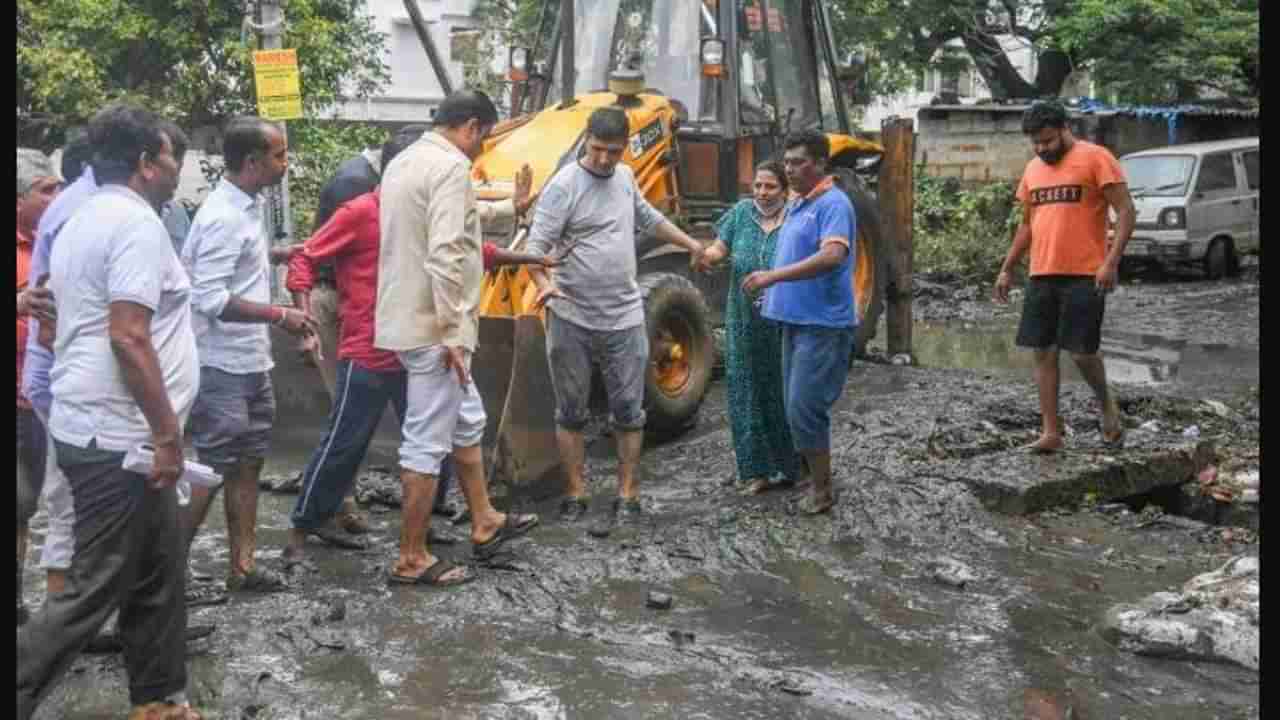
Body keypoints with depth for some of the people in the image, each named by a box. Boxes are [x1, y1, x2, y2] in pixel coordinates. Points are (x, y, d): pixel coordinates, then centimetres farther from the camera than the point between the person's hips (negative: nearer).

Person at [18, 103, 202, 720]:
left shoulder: (85, 220, 16)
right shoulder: (135, 221, -15)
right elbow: (128, 337, -24)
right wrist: (167, 433, -20)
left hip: (93, 427, 10)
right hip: (117, 438, -10)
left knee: (156, 576, 17)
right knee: (95, 591, -2)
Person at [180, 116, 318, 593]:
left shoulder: (246, 208, 10)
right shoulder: (224, 216, -20)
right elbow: (209, 298, -24)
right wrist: (279, 315, -22)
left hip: (251, 363, 9)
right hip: (223, 368, -9)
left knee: (247, 464, 13)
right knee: (211, 470, -2)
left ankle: (242, 567, 21)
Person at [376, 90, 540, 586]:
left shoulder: (403, 162, 15)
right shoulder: (451, 166, -16)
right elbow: (444, 256, -26)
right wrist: (453, 331, -24)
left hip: (406, 318, 10)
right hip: (432, 327, -10)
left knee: (466, 422, 21)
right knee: (427, 443, -2)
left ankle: (484, 523, 32)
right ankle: (412, 560, 7)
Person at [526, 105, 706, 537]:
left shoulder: (625, 177, 8)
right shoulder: (564, 186, -11)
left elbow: (647, 217, 27)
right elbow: (536, 245, -18)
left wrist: (690, 244, 33)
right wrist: (543, 284, -36)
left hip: (624, 319, 5)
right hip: (571, 319, -4)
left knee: (628, 412, 6)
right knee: (571, 413, 7)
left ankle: (627, 497, 15)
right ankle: (576, 495, 17)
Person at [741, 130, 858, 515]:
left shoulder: (833, 204, -14)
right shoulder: (797, 205, 15)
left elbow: (832, 256, -29)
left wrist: (774, 276, -33)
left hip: (823, 324, -9)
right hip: (796, 320, 9)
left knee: (804, 408, -9)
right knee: (796, 407, 14)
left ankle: (823, 491, 2)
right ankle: (810, 476, 26)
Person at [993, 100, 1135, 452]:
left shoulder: (1095, 158, -5)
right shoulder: (1033, 169, 15)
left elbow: (1125, 211, -9)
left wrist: (1112, 260, -20)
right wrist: (1007, 269, 19)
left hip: (1085, 276, -6)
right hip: (1041, 276, 6)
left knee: (1082, 352, -7)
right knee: (1043, 352, 3)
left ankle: (1106, 402, 23)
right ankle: (1051, 431, 10)